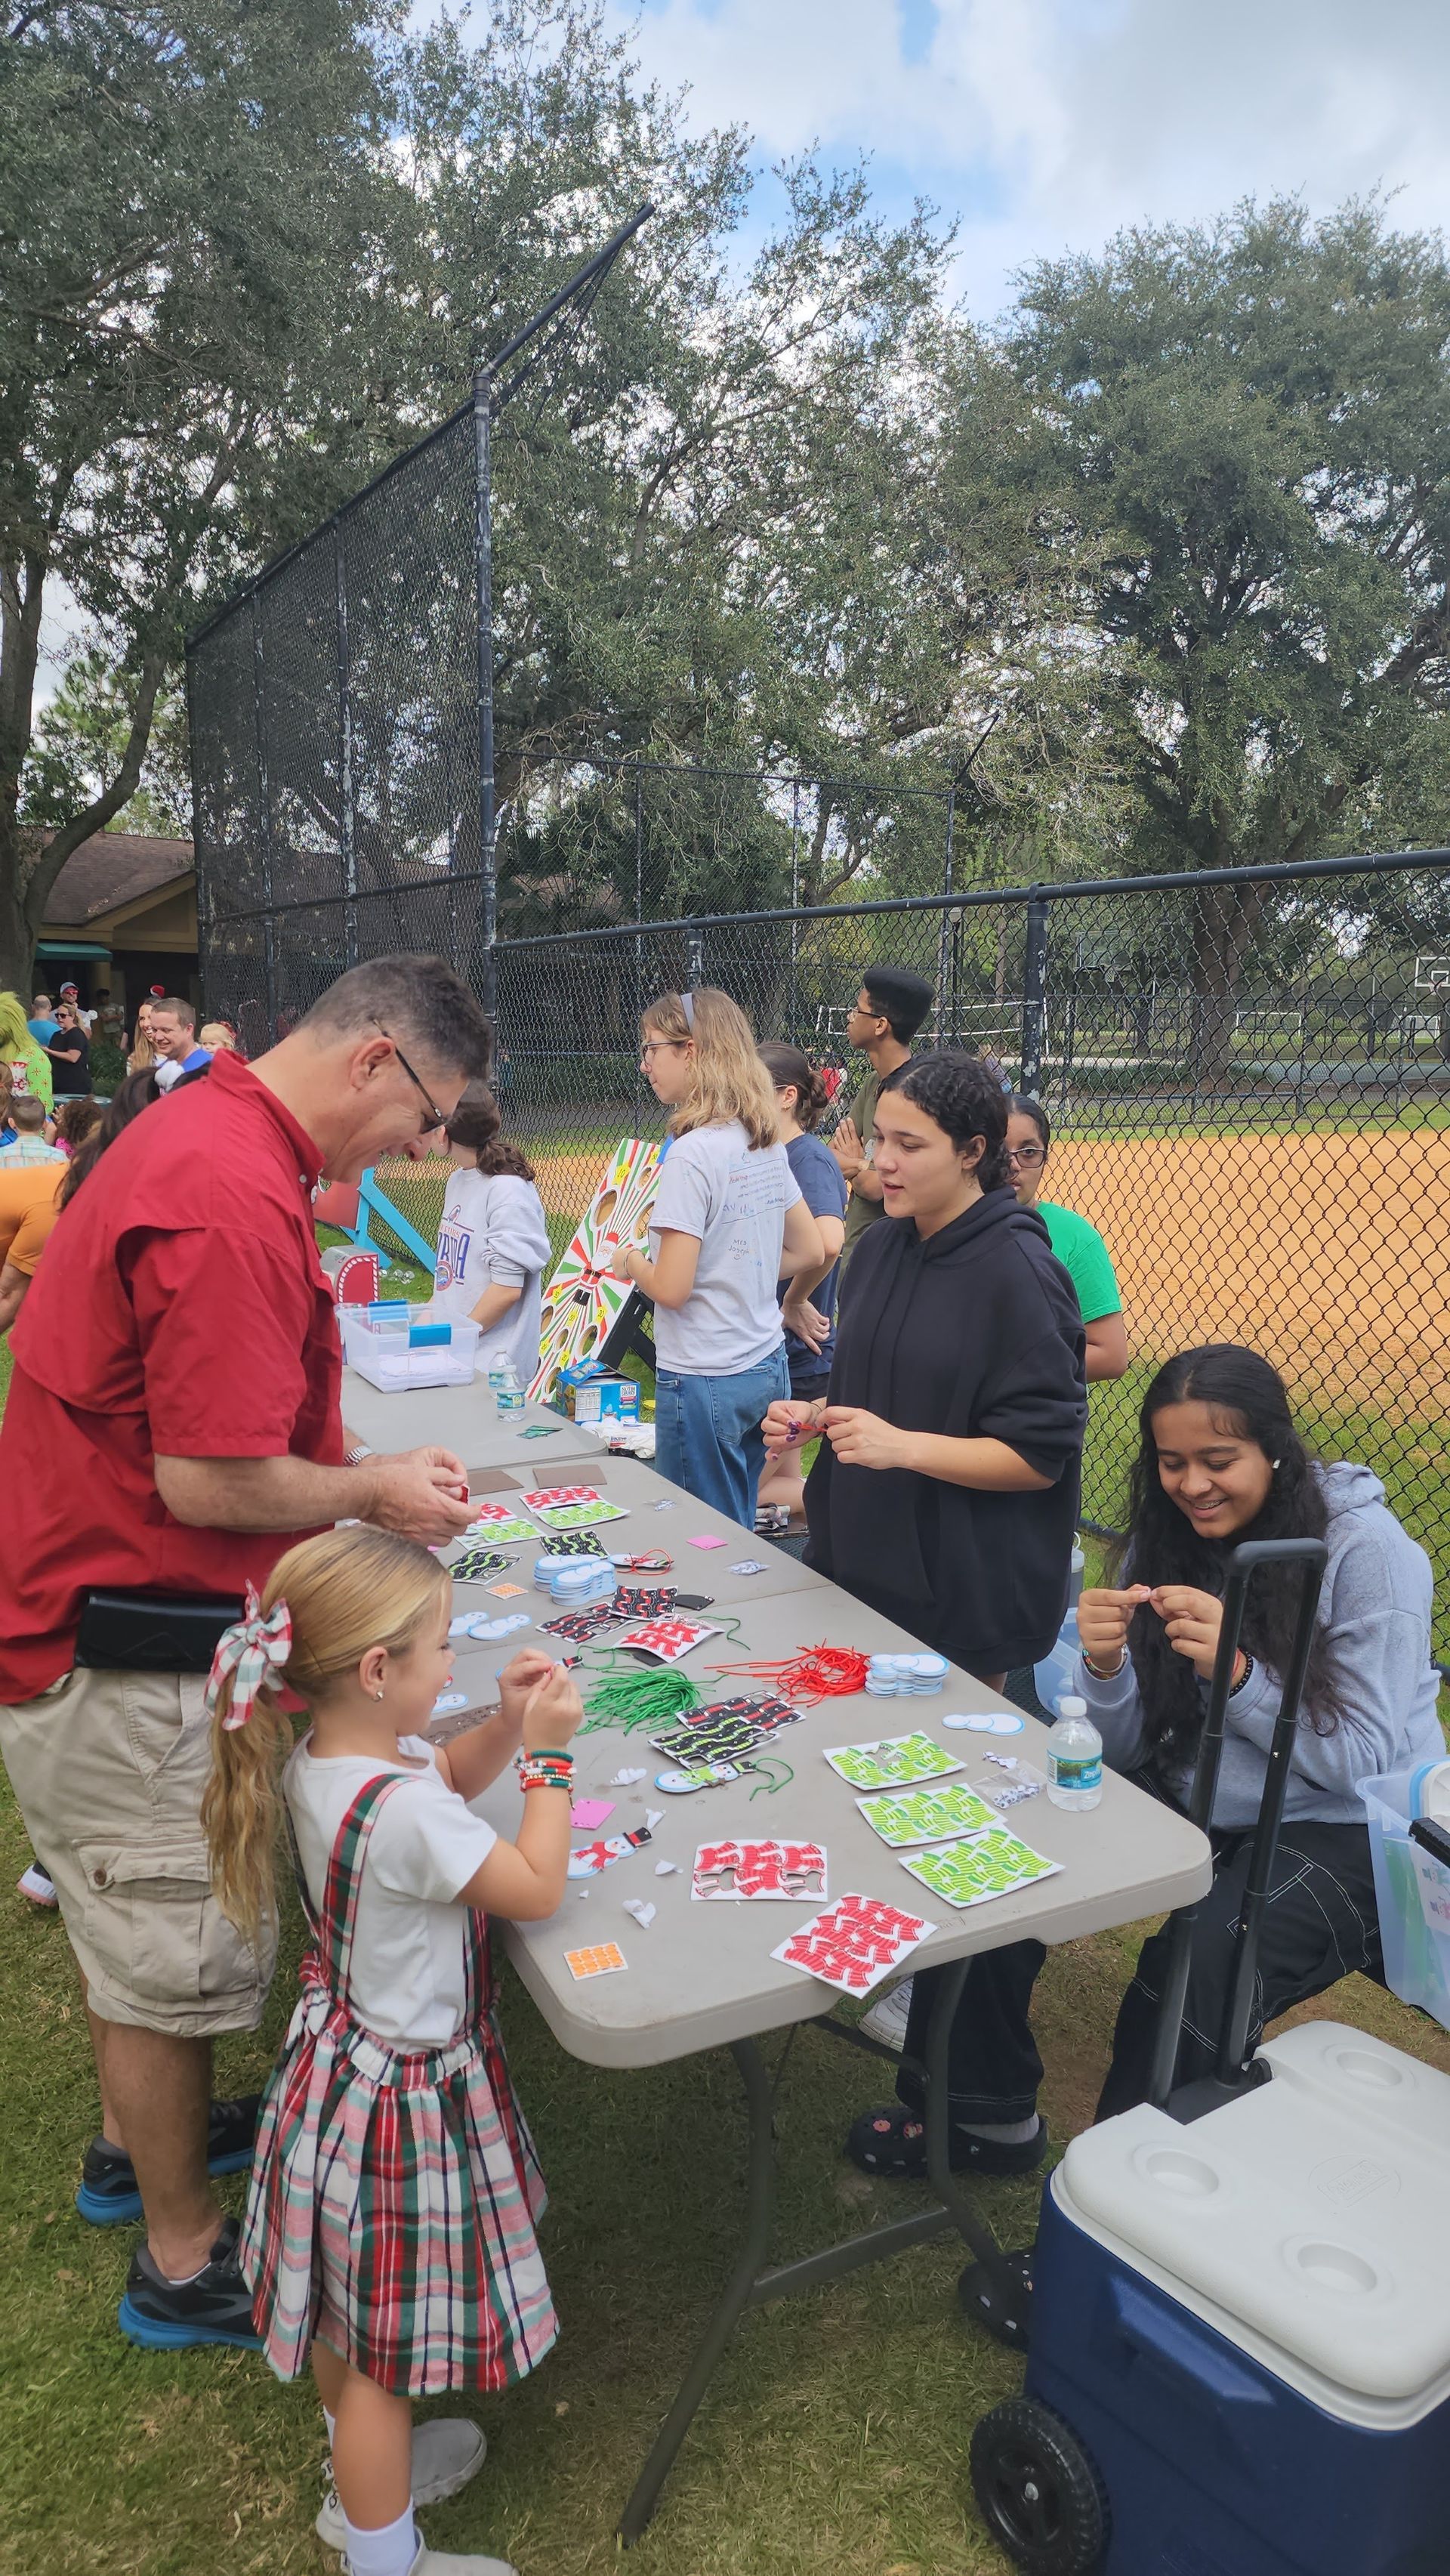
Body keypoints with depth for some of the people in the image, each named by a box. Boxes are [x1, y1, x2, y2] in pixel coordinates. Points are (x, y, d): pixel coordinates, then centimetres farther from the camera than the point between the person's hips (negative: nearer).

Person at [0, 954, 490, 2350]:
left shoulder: (201, 1131, 6)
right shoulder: (235, 1201, -29)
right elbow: (210, 1481, -28)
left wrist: (361, 1459, 8)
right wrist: (375, 1493, -12)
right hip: (129, 1663, -10)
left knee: (127, 1916, 27)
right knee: (177, 1960, 9)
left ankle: (137, 2139, 50)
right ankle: (188, 2259, 31)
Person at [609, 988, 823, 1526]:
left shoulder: (693, 1151, -19)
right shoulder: (767, 1143, 5)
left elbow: (671, 1288, -21)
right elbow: (809, 1251, 13)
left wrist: (631, 1261, -2)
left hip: (704, 1381, -8)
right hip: (767, 1366, 8)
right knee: (739, 1533, 20)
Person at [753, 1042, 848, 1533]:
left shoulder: (810, 1157, -18)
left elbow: (826, 1241, -36)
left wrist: (795, 1302, -23)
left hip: (797, 1355, -9)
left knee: (747, 1493, -1)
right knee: (781, 1483, 16)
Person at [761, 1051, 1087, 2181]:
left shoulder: (1016, 1270, -15)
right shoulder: (883, 1248, 7)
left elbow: (1039, 1451, -16)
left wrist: (902, 1445, -25)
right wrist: (818, 1415, 0)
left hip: (964, 1603, -7)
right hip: (867, 1571, 7)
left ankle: (973, 2106, 18)